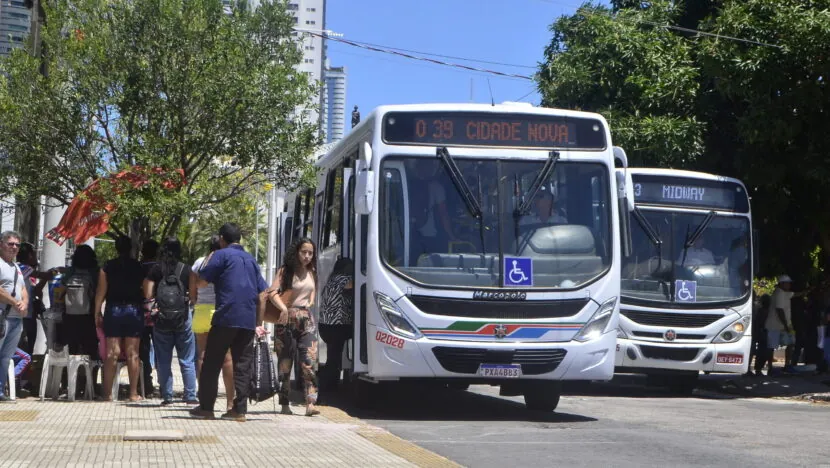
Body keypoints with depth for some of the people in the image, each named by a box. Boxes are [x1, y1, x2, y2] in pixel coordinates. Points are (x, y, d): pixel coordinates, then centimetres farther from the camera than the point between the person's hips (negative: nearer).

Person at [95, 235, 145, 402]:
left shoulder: (108, 267, -1)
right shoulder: (138, 267, -2)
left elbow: (101, 291, -1)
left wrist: (97, 313, 5)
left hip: (113, 311, 0)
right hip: (134, 311, 0)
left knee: (112, 353, 3)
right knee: (132, 353, 3)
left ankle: (108, 393, 3)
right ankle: (133, 393, 4)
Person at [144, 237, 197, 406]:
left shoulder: (155, 270, -1)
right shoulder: (186, 270, -3)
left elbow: (148, 294, -4)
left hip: (161, 320, 1)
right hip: (182, 318, -1)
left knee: (163, 361, 8)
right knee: (187, 360, 7)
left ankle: (167, 396, 8)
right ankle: (190, 395, 4)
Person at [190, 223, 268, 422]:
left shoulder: (221, 255, 0)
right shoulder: (251, 259, 18)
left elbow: (201, 282, -4)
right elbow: (262, 294, 16)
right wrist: (258, 323, 17)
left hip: (226, 318, -5)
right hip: (248, 321, 5)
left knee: (211, 364, 4)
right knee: (243, 366, 6)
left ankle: (206, 408, 6)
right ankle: (239, 410, 3)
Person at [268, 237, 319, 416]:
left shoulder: (311, 272, 13)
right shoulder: (286, 271, -2)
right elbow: (272, 292, -13)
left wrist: (310, 303, 10)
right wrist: (283, 308, -28)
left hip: (306, 320, 4)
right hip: (287, 319, -4)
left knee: (309, 361, -9)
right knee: (285, 362, 1)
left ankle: (310, 403, -15)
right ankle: (284, 404, 8)